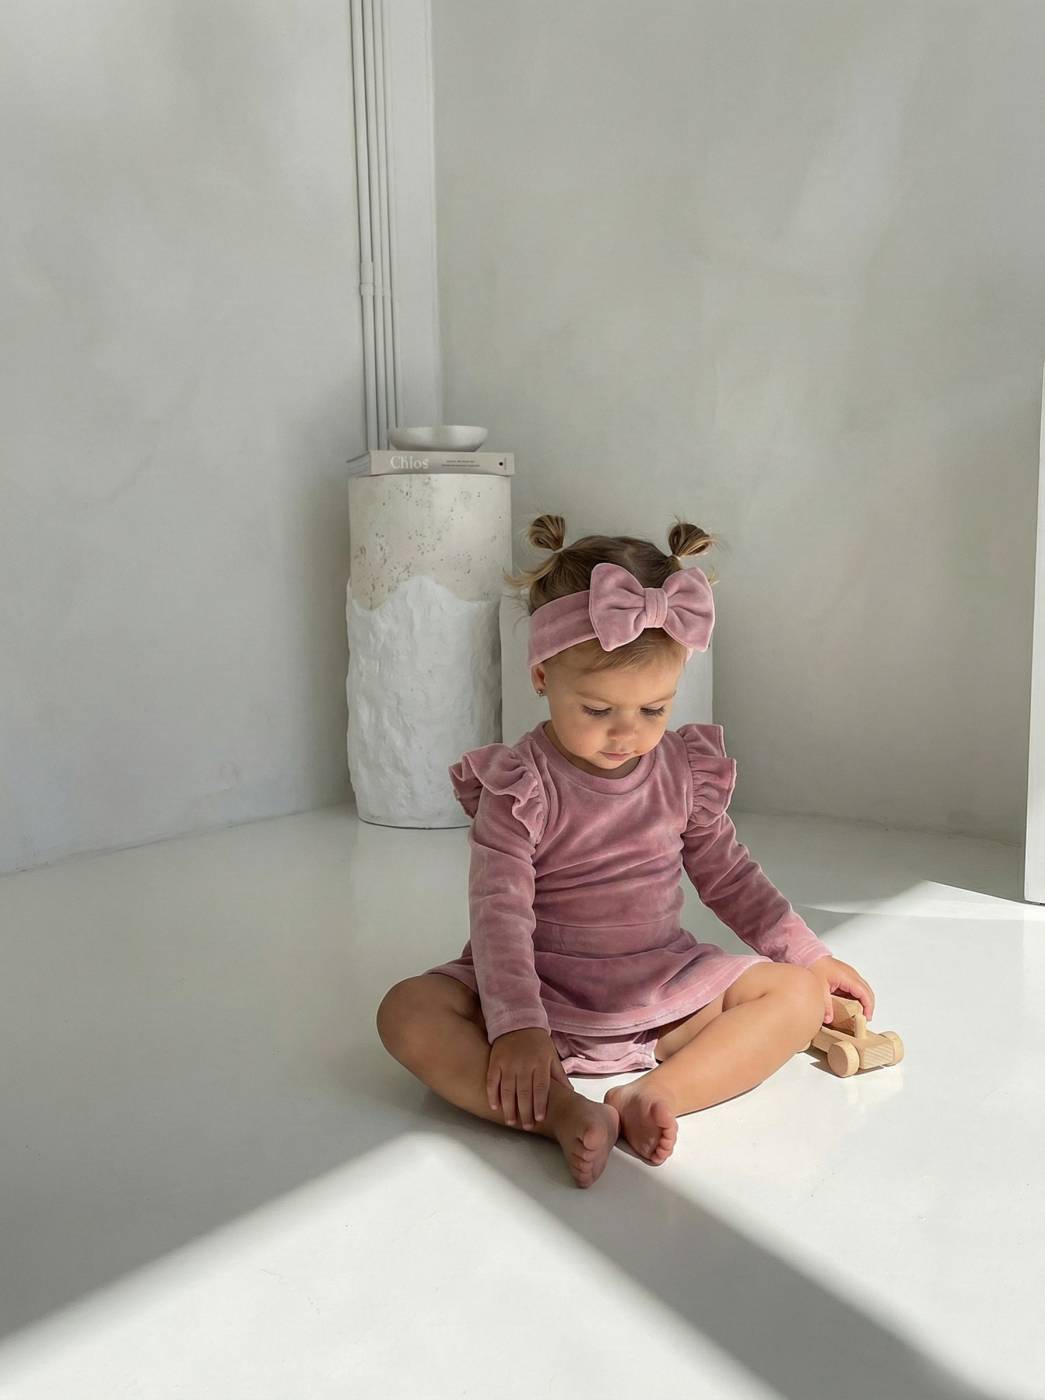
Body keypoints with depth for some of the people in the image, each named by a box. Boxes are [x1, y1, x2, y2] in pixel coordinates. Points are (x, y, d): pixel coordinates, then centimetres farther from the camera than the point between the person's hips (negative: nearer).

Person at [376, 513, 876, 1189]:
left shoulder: (685, 771, -1)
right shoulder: (519, 785, -13)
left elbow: (729, 876, 11)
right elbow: (500, 912, -20)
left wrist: (810, 955, 10)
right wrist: (515, 1025, -31)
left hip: (665, 991, 4)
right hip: (544, 995, -3)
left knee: (799, 993, -15)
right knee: (408, 1012, -26)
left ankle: (655, 1094, -31)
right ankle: (564, 1111, -39)